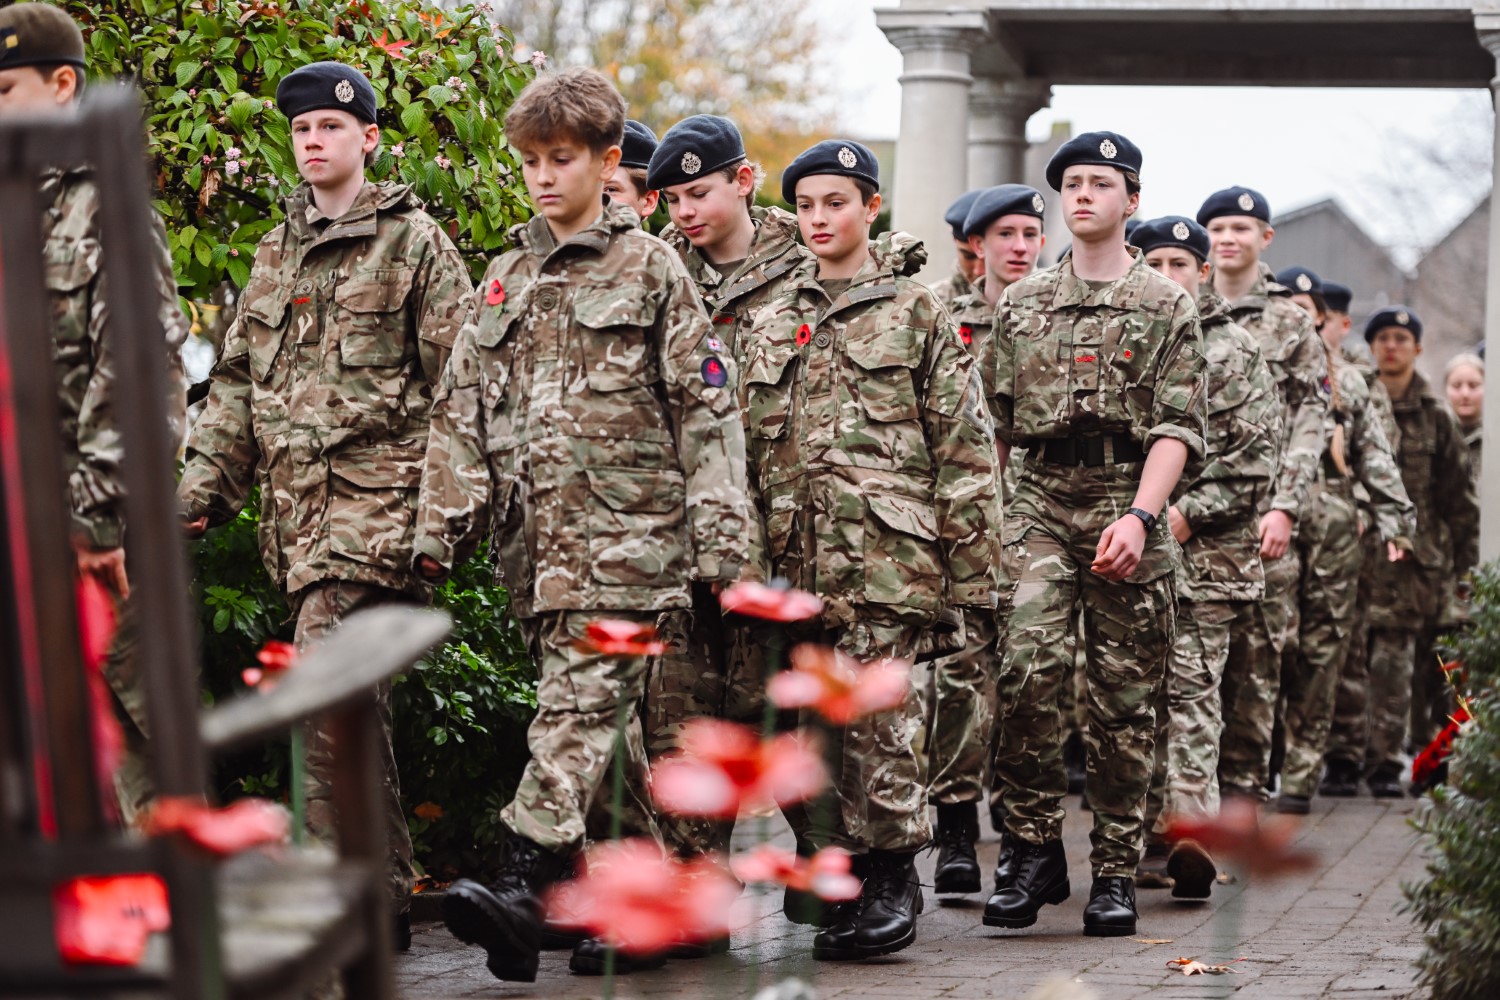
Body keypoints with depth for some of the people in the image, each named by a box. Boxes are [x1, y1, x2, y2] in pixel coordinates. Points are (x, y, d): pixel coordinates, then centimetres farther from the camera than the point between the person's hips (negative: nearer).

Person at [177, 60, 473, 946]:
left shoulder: (413, 243, 0)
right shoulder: (279, 252, 20)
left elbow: (457, 382, -3)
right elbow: (237, 381, 22)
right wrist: (205, 487, 13)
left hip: (373, 499, -7)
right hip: (297, 507, 7)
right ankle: (389, 891, 18)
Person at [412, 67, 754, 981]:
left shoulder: (649, 268, 3)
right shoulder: (506, 279, 18)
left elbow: (705, 404, -1)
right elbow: (464, 408, 17)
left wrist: (720, 530, -6)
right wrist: (443, 522, 7)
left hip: (625, 529, -6)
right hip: (537, 536, 6)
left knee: (581, 703, -16)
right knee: (608, 721, 8)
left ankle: (528, 883, -27)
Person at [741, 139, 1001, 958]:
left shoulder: (915, 310, 5)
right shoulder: (772, 322, 17)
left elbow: (965, 445, 1)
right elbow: (749, 446, 18)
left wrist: (969, 566, -4)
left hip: (889, 548, -5)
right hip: (799, 553, 5)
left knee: (871, 704, -14)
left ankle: (893, 876, -2)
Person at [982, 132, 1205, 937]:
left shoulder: (1165, 305, 4)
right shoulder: (1022, 302, 13)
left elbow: (1178, 426, -4)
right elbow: (995, 419, 17)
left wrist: (1140, 516, -16)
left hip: (1127, 502, -1)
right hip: (1039, 501, 2)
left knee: (1123, 695, 1)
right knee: (1028, 665, -16)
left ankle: (1114, 871, 10)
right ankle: (1032, 848, -5)